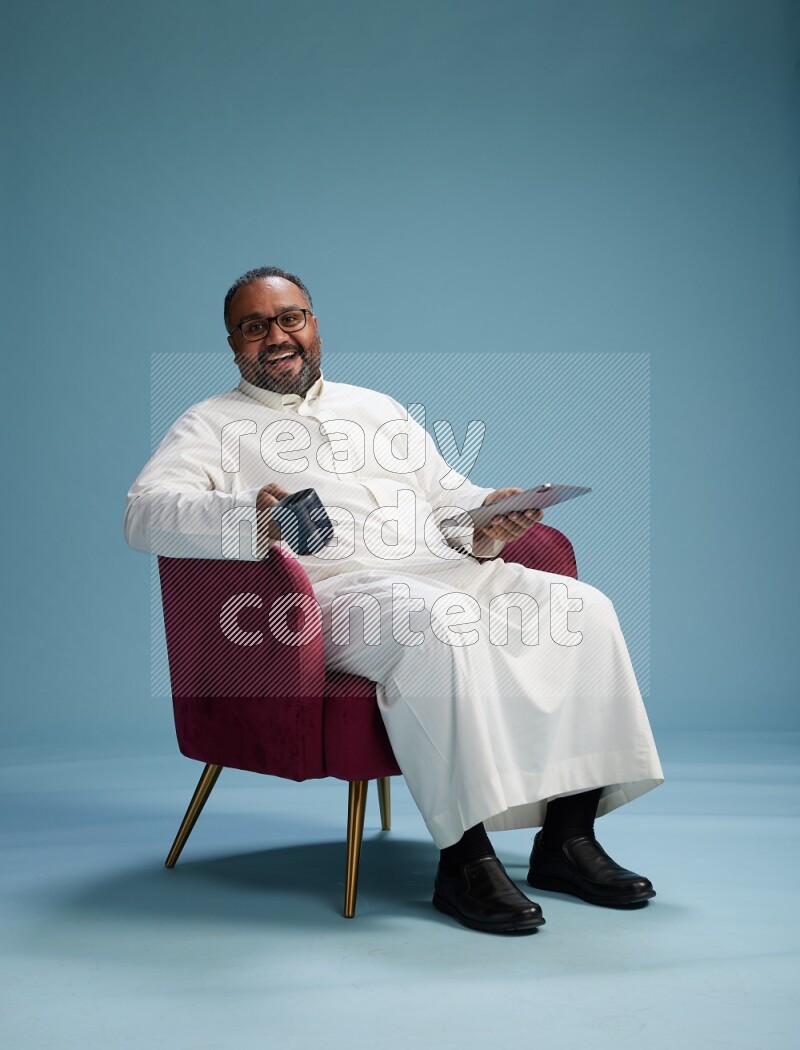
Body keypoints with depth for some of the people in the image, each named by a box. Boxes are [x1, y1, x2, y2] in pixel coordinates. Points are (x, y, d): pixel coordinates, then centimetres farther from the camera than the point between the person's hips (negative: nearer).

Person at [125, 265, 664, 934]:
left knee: (582, 607, -16)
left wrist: (487, 521, -2)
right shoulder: (213, 424, 12)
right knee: (442, 627, -37)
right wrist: (250, 518, -27)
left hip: (443, 570, 6)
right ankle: (465, 857, -31)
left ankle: (568, 839, -14)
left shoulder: (378, 407, 30)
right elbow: (145, 512, -6)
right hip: (331, 589, -6)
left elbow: (447, 493, 24)